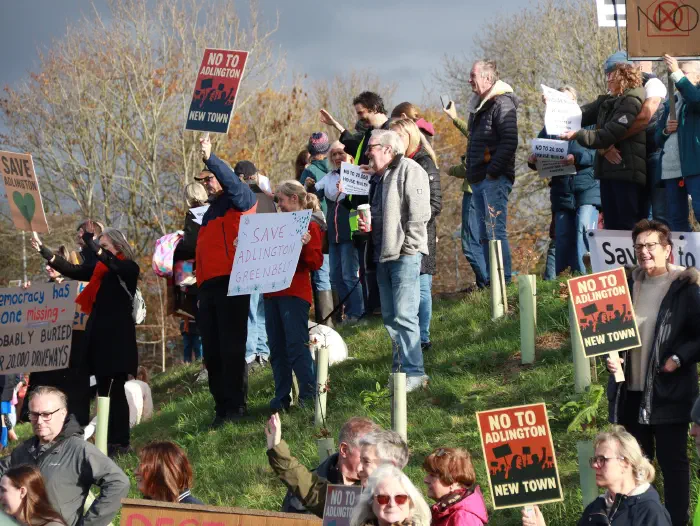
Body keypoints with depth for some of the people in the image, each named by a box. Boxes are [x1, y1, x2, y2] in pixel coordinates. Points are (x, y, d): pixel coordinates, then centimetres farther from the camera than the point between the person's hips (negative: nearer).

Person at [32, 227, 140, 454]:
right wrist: (43, 251, 12)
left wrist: (89, 240, -24)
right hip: (98, 335, 7)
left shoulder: (129, 268, -4)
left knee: (116, 390, -9)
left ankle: (121, 442, -8)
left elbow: (111, 262, -22)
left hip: (118, 336, -7)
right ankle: (108, 440, 8)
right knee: (103, 390, 6)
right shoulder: (100, 270, 14)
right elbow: (71, 271, 15)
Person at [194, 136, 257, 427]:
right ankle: (222, 405, 8)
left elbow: (232, 182, -18)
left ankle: (235, 406, -10)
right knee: (212, 350, 5)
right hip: (208, 284, 8)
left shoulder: (239, 201, 4)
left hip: (232, 282, -8)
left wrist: (210, 158, -31)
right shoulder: (210, 211, 28)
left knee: (231, 347, -10)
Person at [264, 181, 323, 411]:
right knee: (277, 349, 8)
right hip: (272, 293, 8)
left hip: (294, 294, -8)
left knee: (297, 347, -10)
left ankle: (309, 396, -8)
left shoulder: (308, 226, -4)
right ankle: (281, 397, 11)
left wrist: (306, 245, -27)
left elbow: (315, 263, -10)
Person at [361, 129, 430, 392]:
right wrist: (365, 223, 10)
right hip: (383, 253, 9)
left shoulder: (409, 170, -8)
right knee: (390, 316, 11)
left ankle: (414, 371, -10)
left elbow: (419, 213, -15)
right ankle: (400, 368, 17)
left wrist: (407, 248, -16)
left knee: (404, 315, -12)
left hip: (404, 254, -9)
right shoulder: (377, 177, 20)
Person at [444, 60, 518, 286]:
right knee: (475, 235, 9)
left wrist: (492, 172, -19)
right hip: (479, 182, 10)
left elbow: (509, 142, -19)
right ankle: (485, 282, 15)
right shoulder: (480, 106, 19)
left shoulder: (502, 103, -10)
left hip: (495, 180, -10)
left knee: (495, 232, -10)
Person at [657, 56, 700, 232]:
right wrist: (666, 130, 1)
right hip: (671, 169, 7)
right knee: (676, 219, 6)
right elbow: (658, 138, 23)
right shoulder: (671, 103, 22)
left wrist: (677, 74, -19)